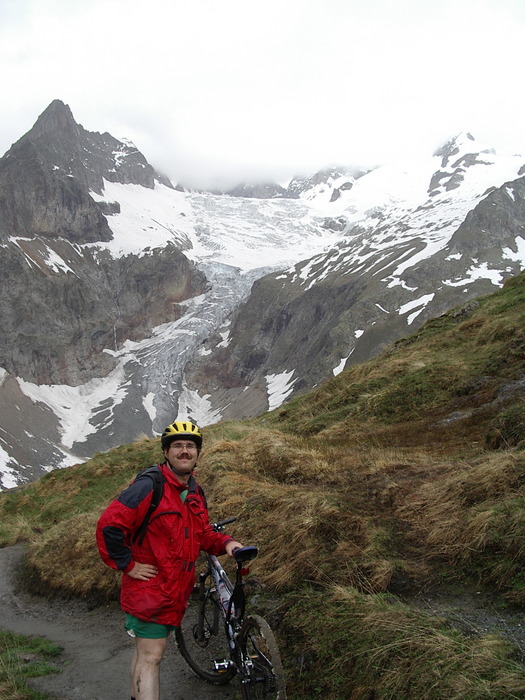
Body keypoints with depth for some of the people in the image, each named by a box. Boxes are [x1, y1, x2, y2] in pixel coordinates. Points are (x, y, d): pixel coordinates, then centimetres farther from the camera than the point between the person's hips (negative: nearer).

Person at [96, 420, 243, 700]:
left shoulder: (195, 492, 10)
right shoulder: (149, 486, -18)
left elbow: (202, 533, 19)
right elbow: (108, 525, -23)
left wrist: (225, 543, -1)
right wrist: (128, 565, -17)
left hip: (176, 589, 8)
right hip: (150, 587, -8)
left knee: (145, 650, 21)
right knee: (151, 656, -5)